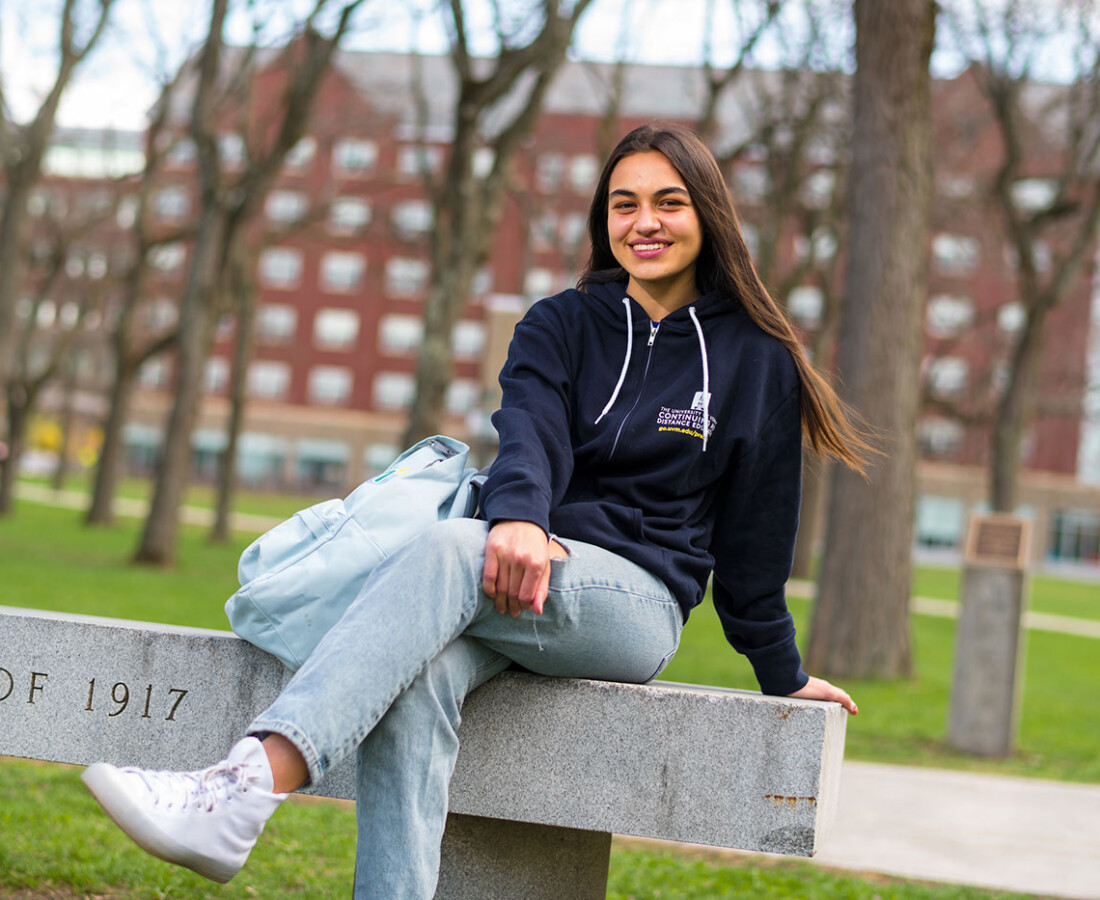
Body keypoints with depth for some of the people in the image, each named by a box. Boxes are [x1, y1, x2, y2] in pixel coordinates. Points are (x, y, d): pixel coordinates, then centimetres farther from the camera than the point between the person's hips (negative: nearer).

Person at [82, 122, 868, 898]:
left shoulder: (759, 360, 8)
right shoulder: (559, 326, 13)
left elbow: (756, 528, 13)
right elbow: (529, 431, -8)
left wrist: (783, 675, 18)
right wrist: (518, 517, -30)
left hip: (639, 599, -3)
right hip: (526, 563, 3)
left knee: (452, 549, -35)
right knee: (415, 680, -34)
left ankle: (239, 795, -50)